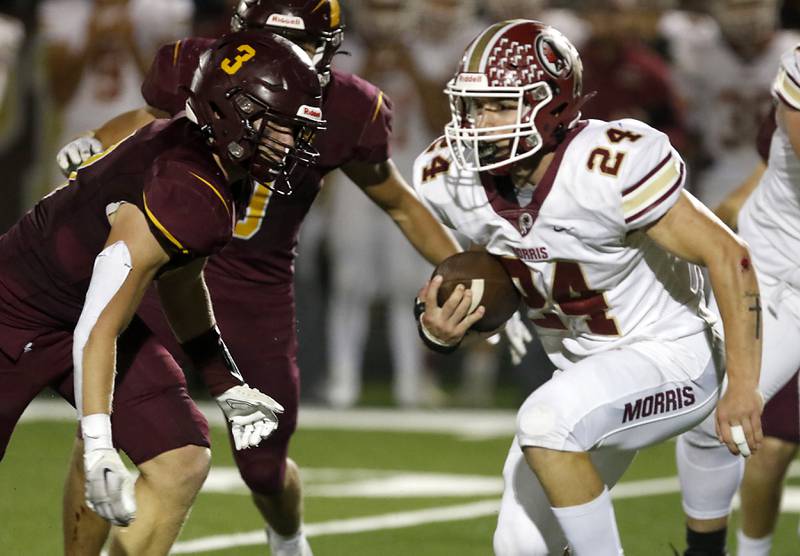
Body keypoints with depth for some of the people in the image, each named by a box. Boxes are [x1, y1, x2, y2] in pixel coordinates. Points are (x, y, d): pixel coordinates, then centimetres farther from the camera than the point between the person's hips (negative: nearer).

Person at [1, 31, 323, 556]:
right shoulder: (184, 196, -33)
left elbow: (179, 282, 13)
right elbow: (99, 330, -32)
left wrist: (227, 384, 19)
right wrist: (98, 448, -36)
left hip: (85, 311, 9)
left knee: (182, 464, -2)